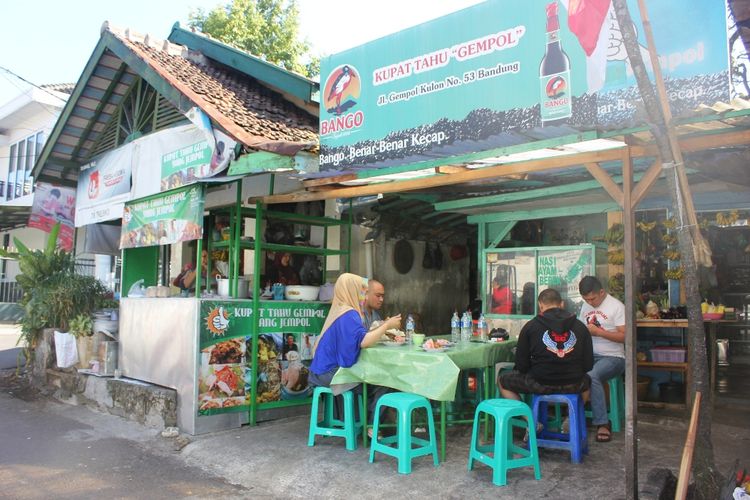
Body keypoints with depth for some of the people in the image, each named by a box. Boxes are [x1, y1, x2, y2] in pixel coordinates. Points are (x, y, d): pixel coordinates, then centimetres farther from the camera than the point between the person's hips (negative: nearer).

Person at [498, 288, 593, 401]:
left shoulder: (530, 326, -4)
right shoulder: (581, 327, 3)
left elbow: (521, 365, -2)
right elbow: (588, 365, 4)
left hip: (540, 384, -3)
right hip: (573, 386, 3)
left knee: (502, 380, 19)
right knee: (587, 380, 39)